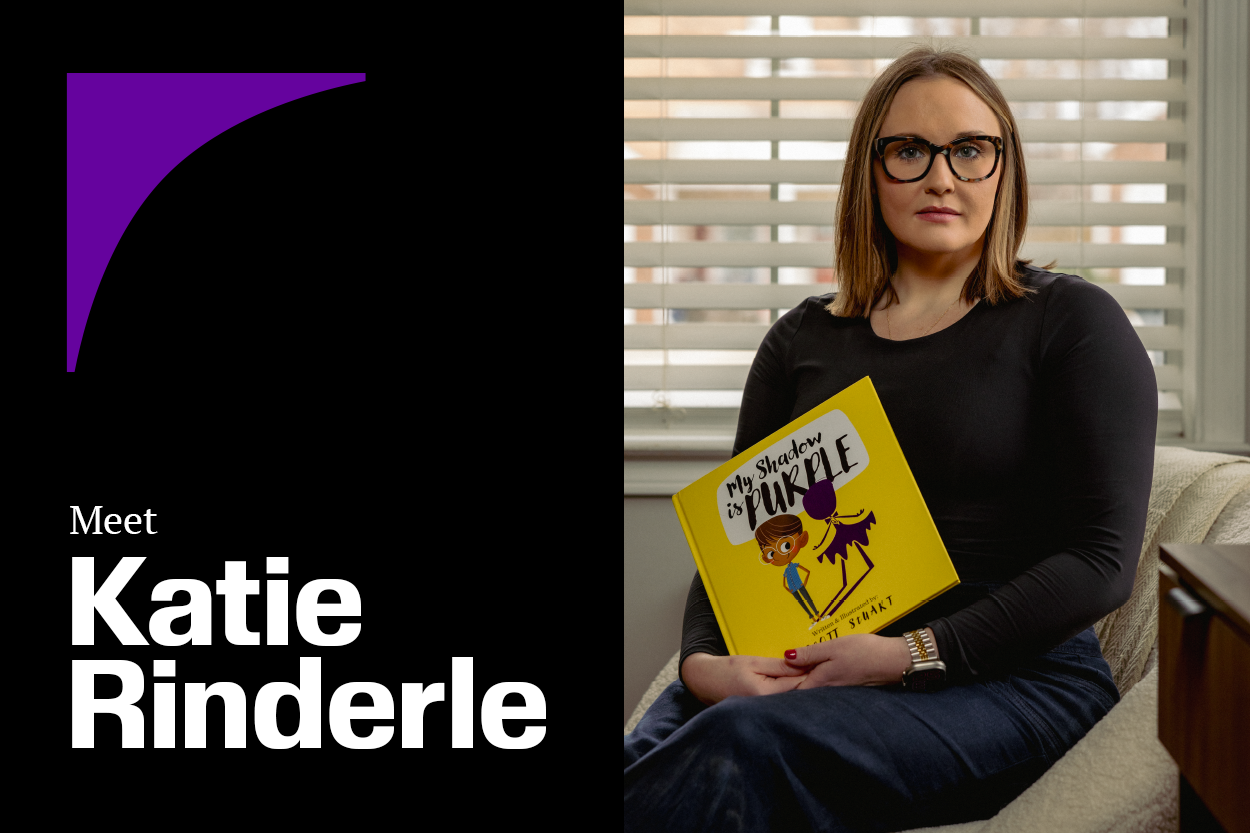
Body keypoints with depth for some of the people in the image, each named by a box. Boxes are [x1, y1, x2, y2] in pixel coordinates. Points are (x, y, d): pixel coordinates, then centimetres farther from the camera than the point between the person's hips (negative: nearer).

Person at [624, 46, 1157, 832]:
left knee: (738, 742, -34)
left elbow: (1101, 559, -3)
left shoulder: (1072, 321, 5)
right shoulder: (803, 340, 19)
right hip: (807, 669, 3)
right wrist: (704, 660, -7)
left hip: (1016, 675, -3)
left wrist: (915, 655, -14)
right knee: (646, 758, -32)